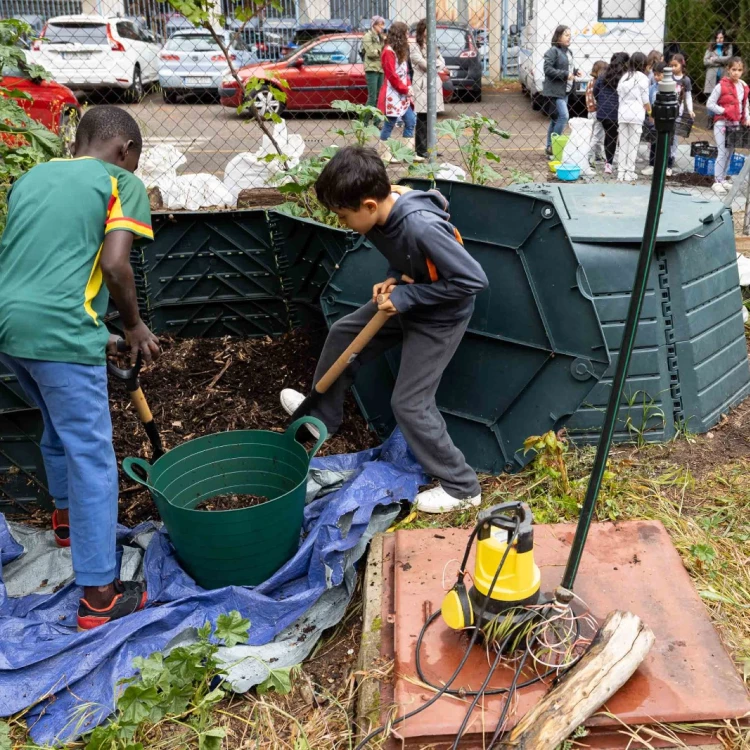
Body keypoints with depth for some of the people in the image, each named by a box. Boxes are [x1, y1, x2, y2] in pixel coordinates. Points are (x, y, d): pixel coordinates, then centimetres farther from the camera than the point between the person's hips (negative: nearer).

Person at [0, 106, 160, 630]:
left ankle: (67, 513, 49)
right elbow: (113, 263, -12)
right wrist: (135, 325, 3)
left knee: (61, 424, 29)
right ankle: (100, 594, 3)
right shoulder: (121, 182, 2)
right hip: (59, 330, -7)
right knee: (92, 457, -1)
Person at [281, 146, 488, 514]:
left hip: (439, 317, -9)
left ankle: (461, 487, 11)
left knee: (410, 404, -5)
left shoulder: (421, 227, -37)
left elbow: (473, 279, -33)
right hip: (406, 301, 9)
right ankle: (322, 414, 42)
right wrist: (392, 279, -12)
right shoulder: (383, 212, -11)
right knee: (343, 334, 18)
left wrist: (406, 296, -27)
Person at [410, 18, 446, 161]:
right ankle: (421, 151, -7)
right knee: (422, 119, -7)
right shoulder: (414, 47, -1)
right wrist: (436, 65, 5)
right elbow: (424, 64, -10)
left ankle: (428, 148, 12)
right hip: (422, 85, -6)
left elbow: (442, 63, 11)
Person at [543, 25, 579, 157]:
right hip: (555, 90, -9)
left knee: (555, 119, 13)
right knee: (564, 116, -17)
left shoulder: (568, 52, 15)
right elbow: (548, 69, -17)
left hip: (565, 90, 9)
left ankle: (550, 146, 20)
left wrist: (574, 71, 6)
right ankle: (553, 144, -8)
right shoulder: (553, 51, -10)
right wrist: (565, 74, -19)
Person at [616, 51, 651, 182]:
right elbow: (645, 99, 0)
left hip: (622, 114, 4)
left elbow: (619, 97, 10)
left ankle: (621, 172, 6)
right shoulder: (642, 78, -3)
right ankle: (630, 173, 2)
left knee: (622, 144, 6)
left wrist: (622, 110, 17)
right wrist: (650, 111, 15)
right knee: (633, 144, 1)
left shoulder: (624, 77, 12)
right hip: (636, 114, -4)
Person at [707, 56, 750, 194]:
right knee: (723, 153, -8)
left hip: (736, 124, 6)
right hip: (722, 123, -6)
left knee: (730, 152, 10)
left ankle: (722, 179, 19)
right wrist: (725, 111, -18)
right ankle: (717, 182, -2)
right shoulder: (721, 86, -10)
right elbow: (710, 104, -11)